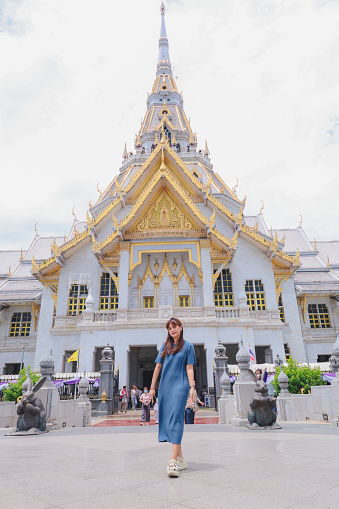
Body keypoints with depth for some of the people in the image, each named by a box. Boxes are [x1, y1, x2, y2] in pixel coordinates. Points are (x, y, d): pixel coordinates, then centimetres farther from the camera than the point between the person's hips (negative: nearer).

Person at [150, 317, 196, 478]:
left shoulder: (187, 346, 4)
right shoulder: (165, 346, 14)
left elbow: (189, 368, 0)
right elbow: (157, 367, 13)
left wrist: (192, 387, -10)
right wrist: (152, 387, 10)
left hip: (180, 386, -5)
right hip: (165, 386, 5)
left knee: (175, 419, -16)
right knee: (167, 420, 8)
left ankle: (173, 460, -18)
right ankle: (180, 459, 20)